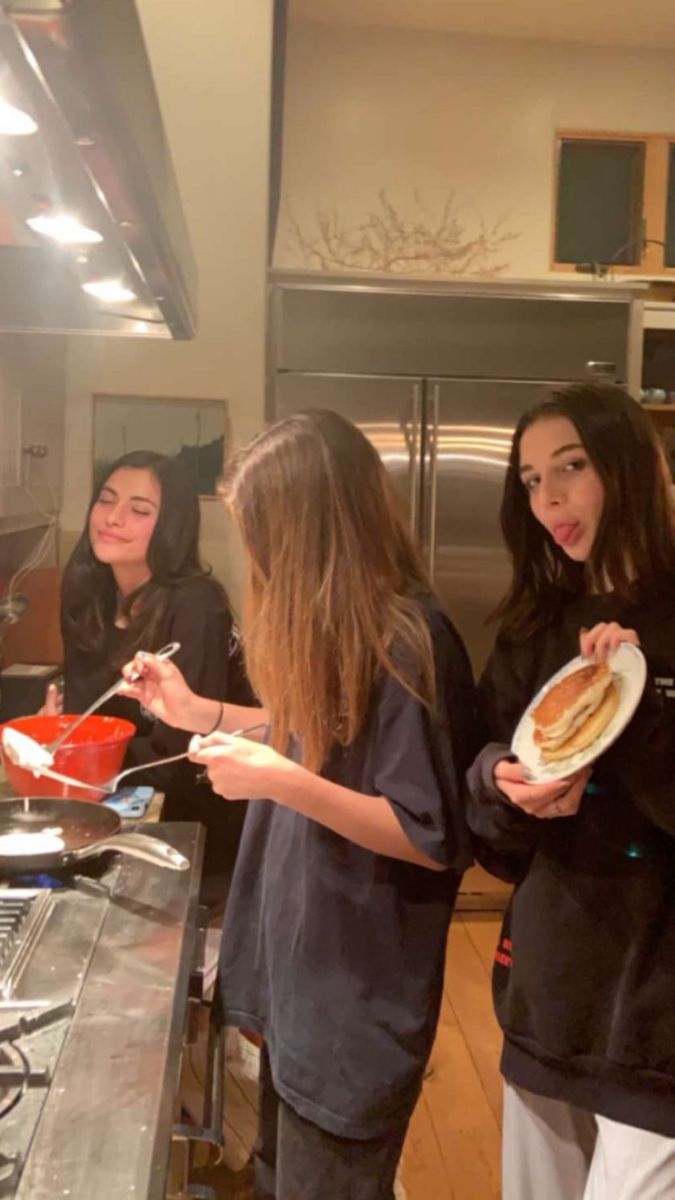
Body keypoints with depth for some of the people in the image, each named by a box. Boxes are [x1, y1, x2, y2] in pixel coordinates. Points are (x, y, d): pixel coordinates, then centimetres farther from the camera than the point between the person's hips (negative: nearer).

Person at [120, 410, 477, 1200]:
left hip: (359, 997, -8)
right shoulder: (335, 625, 2)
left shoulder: (406, 642, -26)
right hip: (301, 969, 9)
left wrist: (280, 780, -32)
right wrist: (196, 711, 8)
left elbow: (434, 839, -24)